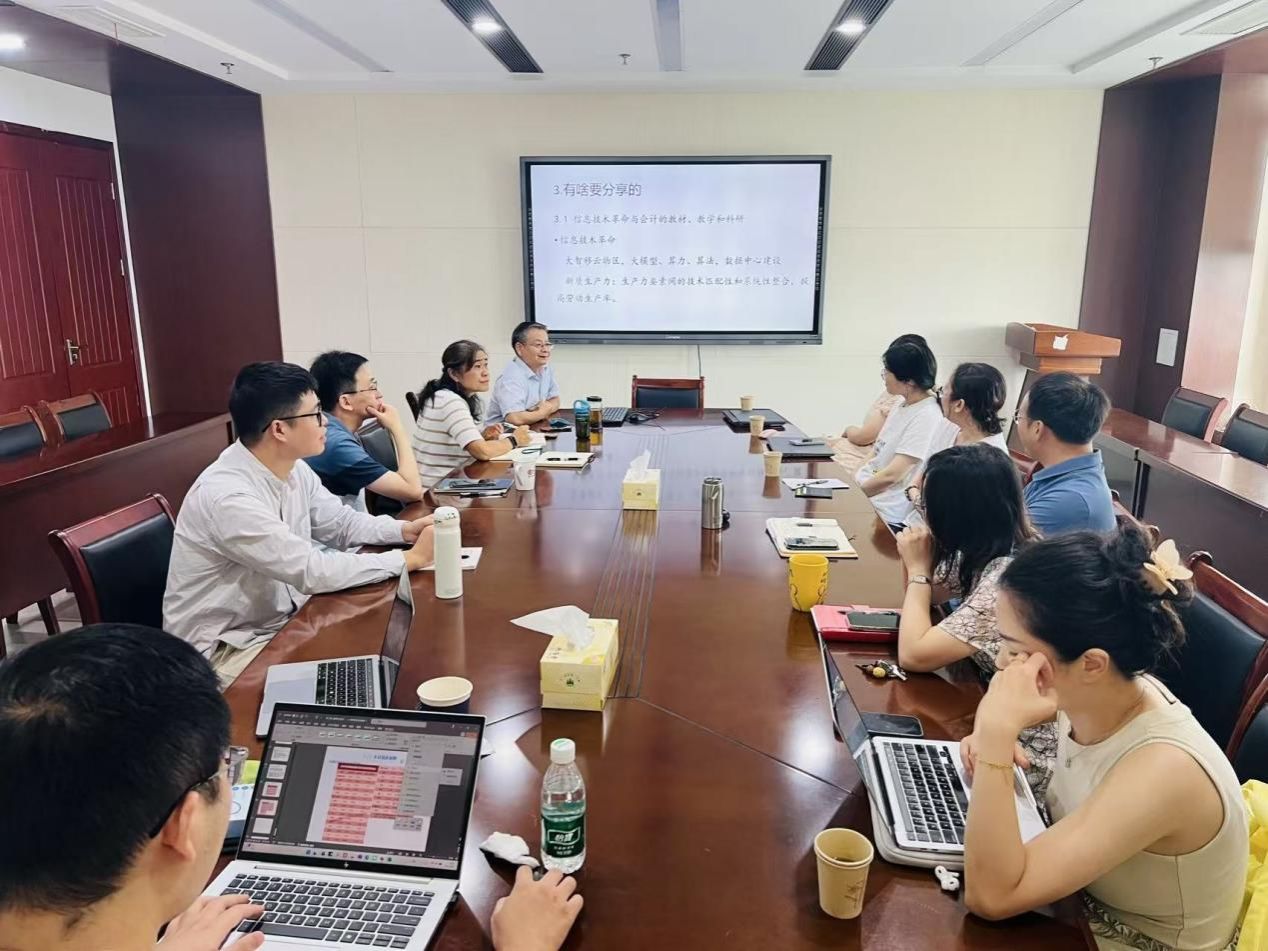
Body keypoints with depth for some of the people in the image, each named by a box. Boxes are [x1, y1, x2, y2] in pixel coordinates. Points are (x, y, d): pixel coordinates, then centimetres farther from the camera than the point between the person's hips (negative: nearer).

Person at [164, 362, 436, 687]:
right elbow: (313, 572, -29)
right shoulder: (228, 496, -29)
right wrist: (411, 559, -22)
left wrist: (405, 530, -8)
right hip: (227, 648, -8)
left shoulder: (293, 468, -2)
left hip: (282, 619, 8)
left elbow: (341, 523, 10)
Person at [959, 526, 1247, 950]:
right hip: (1082, 905, 6)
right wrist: (994, 739, -10)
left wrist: (998, 732, -41)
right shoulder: (1092, 695, -13)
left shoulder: (1164, 769, -33)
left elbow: (990, 895, -34)